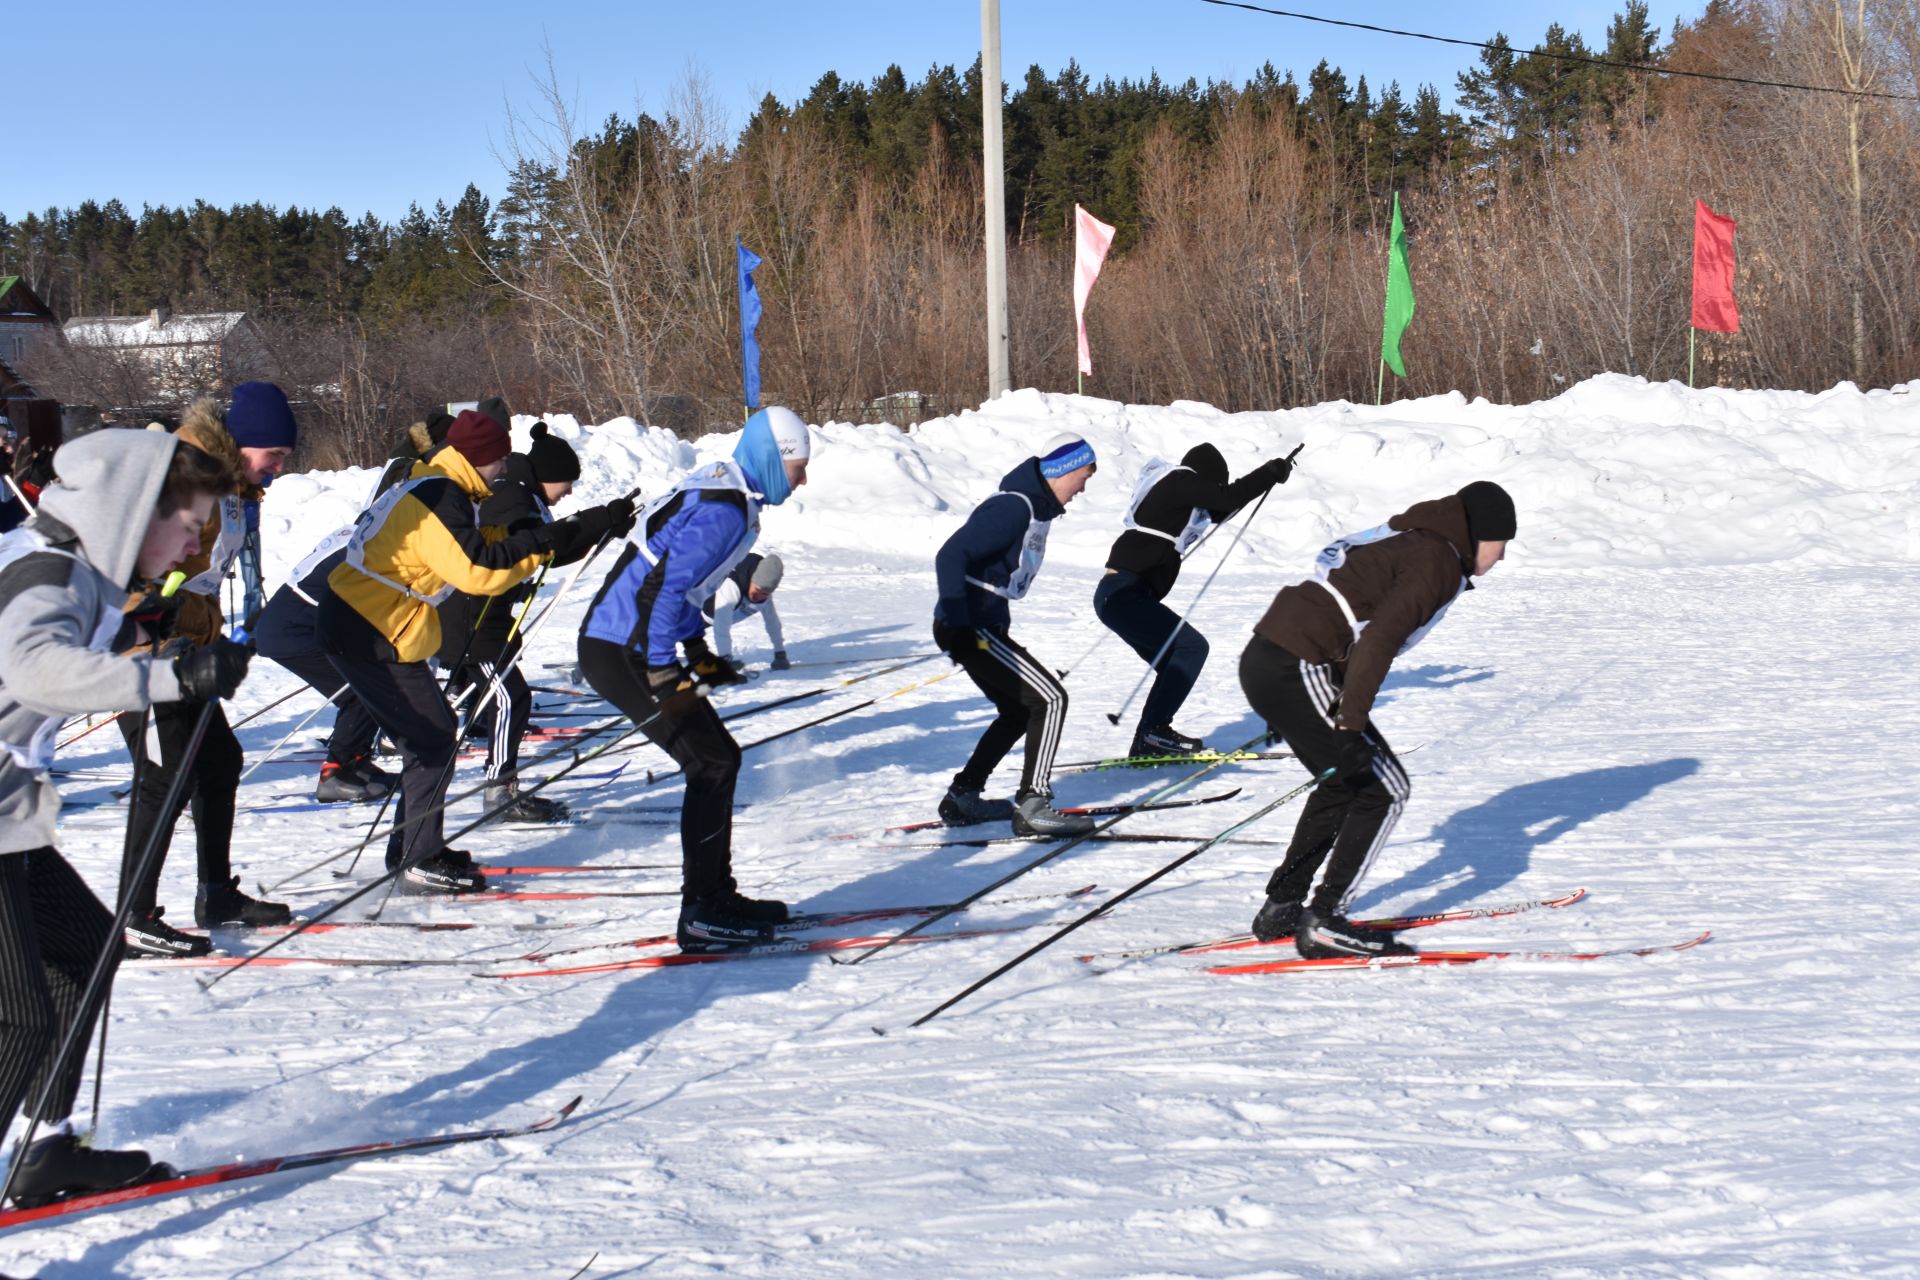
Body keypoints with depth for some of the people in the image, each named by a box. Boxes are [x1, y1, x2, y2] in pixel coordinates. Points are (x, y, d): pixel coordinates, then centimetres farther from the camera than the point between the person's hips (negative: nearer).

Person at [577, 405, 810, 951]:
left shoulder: (719, 489, 14)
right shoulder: (724, 511, -18)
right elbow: (661, 587, -25)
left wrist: (699, 655, 23)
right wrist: (665, 679, -23)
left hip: (629, 644, 10)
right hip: (622, 653, -10)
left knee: (718, 758, 13)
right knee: (712, 764, -9)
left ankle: (716, 892, 21)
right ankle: (701, 915, -6)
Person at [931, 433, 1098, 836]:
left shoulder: (1037, 507, 13)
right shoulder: (1013, 507, -18)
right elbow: (951, 556, -25)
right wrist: (955, 625, -30)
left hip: (987, 626, 11)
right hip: (968, 628, -11)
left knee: (1019, 711, 19)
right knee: (1051, 699, -12)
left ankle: (962, 797, 25)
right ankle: (1032, 805, -13)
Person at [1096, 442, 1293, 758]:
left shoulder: (1171, 486, 21)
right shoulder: (1179, 482, -7)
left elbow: (1217, 511, 29)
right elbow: (1228, 497, -14)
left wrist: (1268, 475, 23)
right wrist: (1271, 472, -1)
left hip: (1119, 597, 10)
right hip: (1123, 596, -10)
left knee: (1175, 664, 13)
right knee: (1192, 646, -11)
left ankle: (1146, 742, 11)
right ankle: (1153, 731, -14)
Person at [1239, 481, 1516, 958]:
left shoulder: (1407, 539, 22)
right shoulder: (1437, 561, -8)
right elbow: (1380, 638, -21)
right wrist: (1352, 722, -23)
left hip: (1264, 656, 10)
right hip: (1298, 672, -10)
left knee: (1347, 782, 22)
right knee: (1383, 790, -2)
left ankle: (1282, 907, 25)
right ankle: (1322, 923, -3)